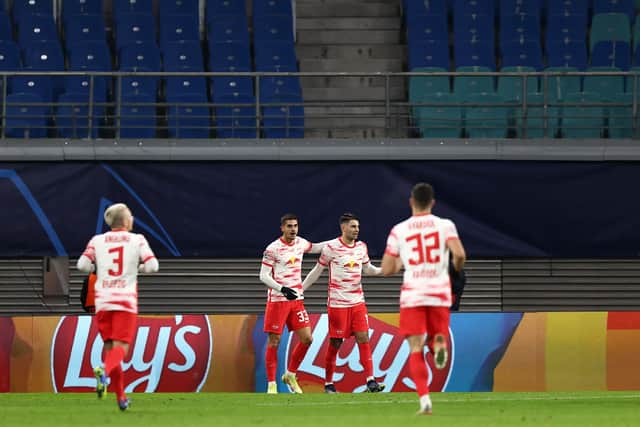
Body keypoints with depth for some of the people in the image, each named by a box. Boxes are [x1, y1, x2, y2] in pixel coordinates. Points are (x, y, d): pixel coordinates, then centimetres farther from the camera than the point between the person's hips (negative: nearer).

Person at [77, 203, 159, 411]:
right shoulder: (137, 240, 4)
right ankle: (105, 370, -40)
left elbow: (83, 265, -3)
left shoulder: (97, 241, 8)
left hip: (103, 300, 2)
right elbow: (152, 266, -5)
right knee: (120, 347, -6)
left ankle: (121, 397, 10)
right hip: (126, 300, -2)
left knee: (109, 346, 12)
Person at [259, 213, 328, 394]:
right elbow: (263, 276, -10)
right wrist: (282, 289, -23)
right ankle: (271, 384, 4)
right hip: (277, 299, -6)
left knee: (306, 339, 0)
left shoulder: (300, 243, 8)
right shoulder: (273, 249, -11)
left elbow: (314, 248, 30)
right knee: (274, 341, -3)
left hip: (297, 299, 6)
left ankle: (290, 376, 17)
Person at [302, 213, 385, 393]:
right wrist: (299, 289, 3)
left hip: (358, 302, 4)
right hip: (337, 303, -4)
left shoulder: (361, 247, 7)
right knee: (335, 344, 1)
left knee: (364, 339, -5)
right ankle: (328, 384, 12)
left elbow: (368, 269, 21)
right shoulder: (331, 247, -7)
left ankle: (370, 381, -8)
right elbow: (317, 271, 2)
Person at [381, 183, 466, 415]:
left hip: (412, 294, -1)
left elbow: (386, 270, 4)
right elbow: (459, 254, -13)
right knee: (437, 335, 19)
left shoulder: (399, 230, 4)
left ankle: (424, 400, -17)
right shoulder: (445, 225, 2)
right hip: (440, 293, 1)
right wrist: (457, 268, 10)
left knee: (416, 349, 0)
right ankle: (440, 344, -20)